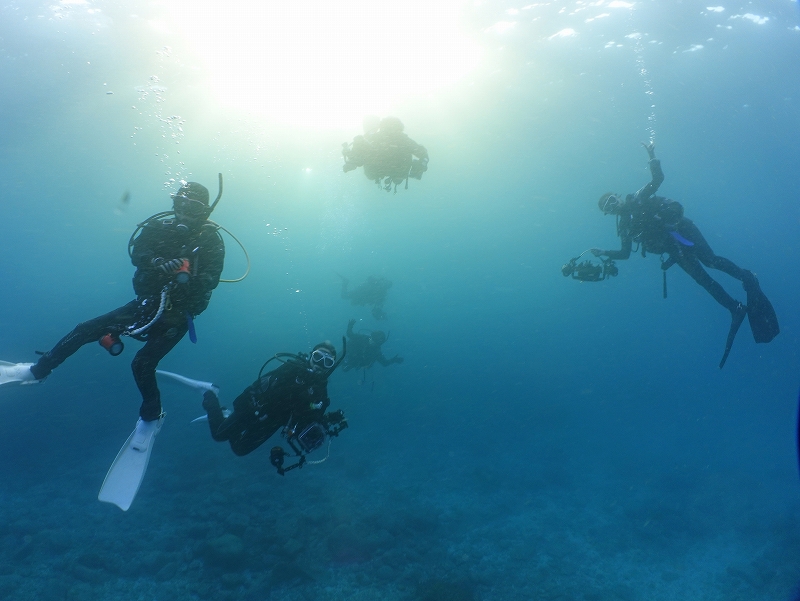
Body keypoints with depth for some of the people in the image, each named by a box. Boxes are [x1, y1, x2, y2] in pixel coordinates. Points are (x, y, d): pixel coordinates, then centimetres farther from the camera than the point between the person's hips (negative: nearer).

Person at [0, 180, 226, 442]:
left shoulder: (211, 240, -10)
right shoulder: (160, 227, -1)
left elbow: (210, 280, -20)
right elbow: (136, 251, -15)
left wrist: (189, 279, -41)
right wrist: (158, 262, -36)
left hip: (177, 314, -4)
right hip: (147, 303, 5)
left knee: (142, 363, -18)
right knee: (86, 330, 1)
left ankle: (150, 417, 8)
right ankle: (36, 371, 22)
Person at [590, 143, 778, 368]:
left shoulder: (639, 199, 8)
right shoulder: (625, 226, 17)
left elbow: (657, 179, -2)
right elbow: (625, 253, 18)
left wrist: (652, 156, -12)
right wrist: (604, 253, 8)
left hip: (680, 229, -3)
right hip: (674, 248, 4)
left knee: (708, 259, -25)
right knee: (701, 278, -7)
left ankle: (747, 278, -18)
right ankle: (736, 309, -8)